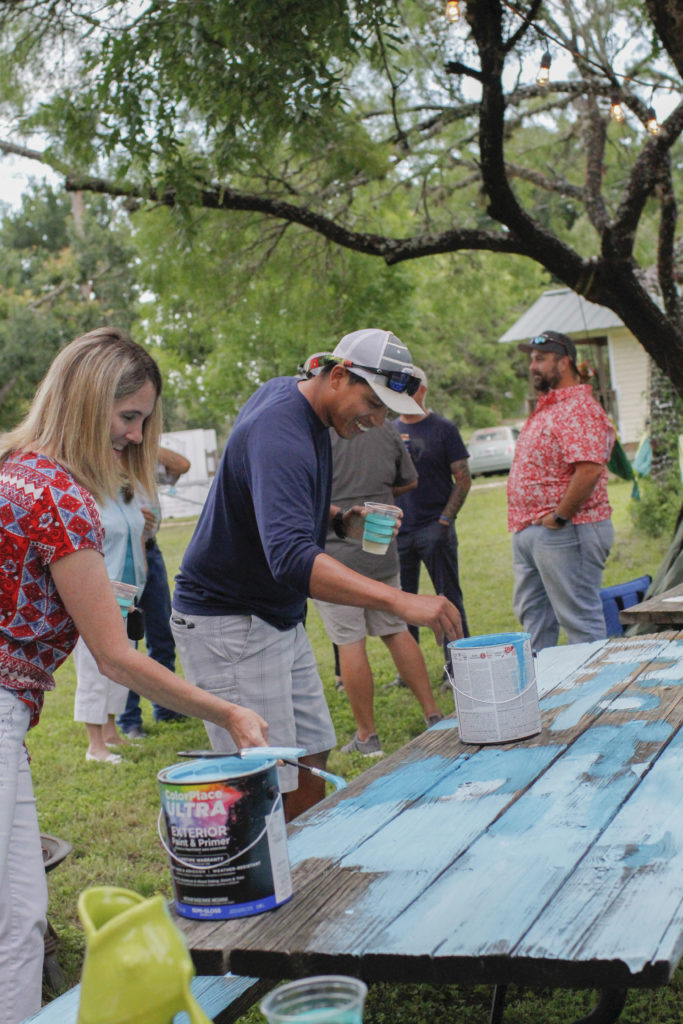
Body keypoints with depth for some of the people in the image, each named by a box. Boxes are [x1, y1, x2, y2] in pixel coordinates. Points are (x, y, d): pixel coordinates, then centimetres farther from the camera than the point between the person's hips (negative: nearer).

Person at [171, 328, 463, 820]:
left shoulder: (289, 394, 4)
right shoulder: (279, 434, -27)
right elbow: (291, 557, -42)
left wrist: (340, 520, 2)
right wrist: (400, 600, -50)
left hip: (279, 618, 10)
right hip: (227, 622, -10)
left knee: (311, 756, 11)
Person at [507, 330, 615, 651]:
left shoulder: (579, 409, -16)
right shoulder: (545, 408, 18)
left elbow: (589, 470, -27)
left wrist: (559, 517, -20)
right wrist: (525, 522, 15)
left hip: (565, 531, -11)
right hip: (528, 530, 11)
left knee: (579, 618, -3)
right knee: (531, 612, 17)